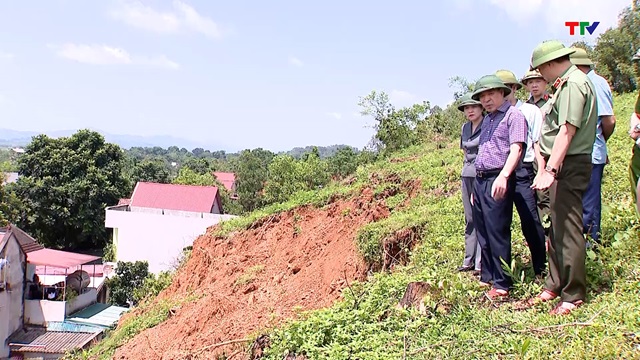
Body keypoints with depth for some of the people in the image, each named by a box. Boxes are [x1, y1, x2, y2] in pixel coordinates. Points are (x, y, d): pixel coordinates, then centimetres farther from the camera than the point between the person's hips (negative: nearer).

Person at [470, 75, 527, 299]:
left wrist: (503, 176, -30)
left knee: (497, 232, -7)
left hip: (497, 181, -8)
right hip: (480, 180, 8)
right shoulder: (487, 120, 21)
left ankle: (502, 283, 1)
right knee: (482, 232, 13)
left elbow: (516, 149, -16)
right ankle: (487, 276, 24)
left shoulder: (513, 115, -4)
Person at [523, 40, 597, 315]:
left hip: (569, 165, -11)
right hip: (564, 165, 11)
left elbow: (567, 130, -22)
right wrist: (547, 169, 17)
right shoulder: (569, 83, 19)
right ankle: (555, 286, 27)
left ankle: (573, 296, 5)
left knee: (568, 230, -4)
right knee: (557, 229, 16)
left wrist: (550, 169, -25)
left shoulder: (573, 84, -13)